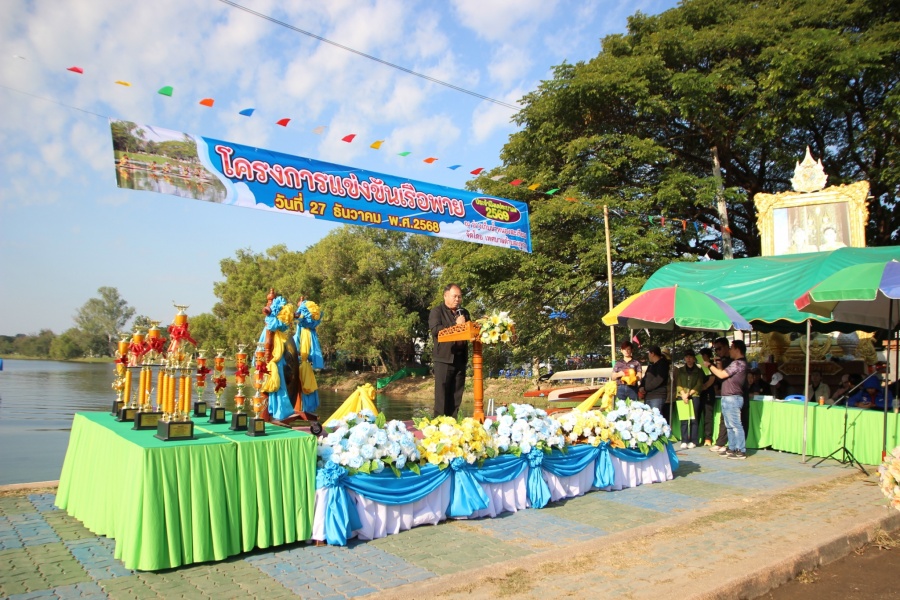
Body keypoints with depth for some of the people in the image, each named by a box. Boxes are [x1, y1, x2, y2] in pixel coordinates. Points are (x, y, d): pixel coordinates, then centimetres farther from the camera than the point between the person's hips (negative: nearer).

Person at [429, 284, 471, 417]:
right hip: (444, 358, -6)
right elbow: (435, 330, -14)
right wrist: (456, 325, -14)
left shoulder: (464, 312, 20)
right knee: (442, 393, -4)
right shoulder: (437, 311, 1)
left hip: (460, 358, 6)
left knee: (457, 394, 7)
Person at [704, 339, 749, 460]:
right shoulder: (736, 363, 20)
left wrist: (710, 365, -7)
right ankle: (731, 448, 20)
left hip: (732, 398, -11)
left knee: (736, 425, -8)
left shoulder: (739, 363, -15)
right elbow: (723, 374, 20)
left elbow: (722, 375, -17)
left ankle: (741, 451, -6)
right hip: (728, 398, 11)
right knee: (730, 426, 14)